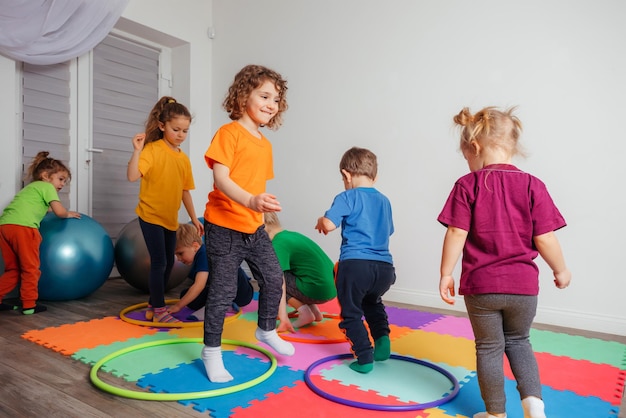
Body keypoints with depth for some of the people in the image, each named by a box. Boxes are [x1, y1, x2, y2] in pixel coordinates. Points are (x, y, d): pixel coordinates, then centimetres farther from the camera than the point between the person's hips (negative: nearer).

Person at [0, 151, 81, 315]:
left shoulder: (30, 187, 32)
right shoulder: (46, 186, 7)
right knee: (30, 269, 2)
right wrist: (68, 214, 17)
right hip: (22, 227, -8)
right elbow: (59, 212, -2)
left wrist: (48, 208, 37)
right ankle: (29, 305, 6)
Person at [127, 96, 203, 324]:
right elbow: (132, 176, -25)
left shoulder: (184, 158, 5)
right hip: (151, 216, -7)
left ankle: (153, 305, 30)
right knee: (159, 262, -5)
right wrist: (137, 150, -36)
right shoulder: (153, 149, -13)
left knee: (168, 263, 14)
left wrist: (194, 218, 12)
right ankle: (159, 310, 10)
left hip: (171, 219, 7)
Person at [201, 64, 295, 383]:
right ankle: (211, 351, 22)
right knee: (222, 291, 1)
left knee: (273, 278, 13)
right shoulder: (229, 132, -12)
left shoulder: (265, 144, 11)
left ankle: (266, 330, 38)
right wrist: (251, 201, -37)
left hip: (255, 228, 7)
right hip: (224, 228, -7)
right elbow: (221, 178, -23)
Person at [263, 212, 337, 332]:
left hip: (317, 290, -9)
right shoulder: (292, 235, 17)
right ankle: (315, 311, 16)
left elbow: (280, 284, -17)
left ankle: (305, 313, -2)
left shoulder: (278, 244, -10)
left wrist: (283, 319, -17)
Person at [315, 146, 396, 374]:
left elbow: (329, 224, -13)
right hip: (384, 267, 6)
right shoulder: (384, 201, 17)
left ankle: (365, 358, 8)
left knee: (351, 313, 11)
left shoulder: (347, 197, -1)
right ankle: (382, 337, 21)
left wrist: (321, 222, 9)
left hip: (355, 264, -6)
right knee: (373, 302, 34)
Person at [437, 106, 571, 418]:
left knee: (489, 349, 16)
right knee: (518, 341, 27)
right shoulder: (532, 186, -5)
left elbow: (456, 234, -13)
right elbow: (544, 239, -6)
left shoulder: (467, 185, -10)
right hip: (523, 285, 2)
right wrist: (560, 270, 11)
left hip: (480, 286, -2)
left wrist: (446, 274, -3)